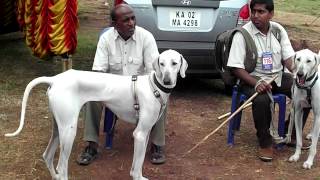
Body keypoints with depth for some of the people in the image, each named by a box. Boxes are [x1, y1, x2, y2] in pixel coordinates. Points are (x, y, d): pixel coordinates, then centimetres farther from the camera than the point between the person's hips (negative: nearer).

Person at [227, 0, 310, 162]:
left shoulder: (278, 30, 2)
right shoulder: (243, 34, -13)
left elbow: (288, 57, 4)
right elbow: (236, 67, -15)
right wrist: (256, 83, -30)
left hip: (278, 76, 6)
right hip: (252, 79, -5)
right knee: (261, 100, -36)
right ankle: (265, 143, -14)